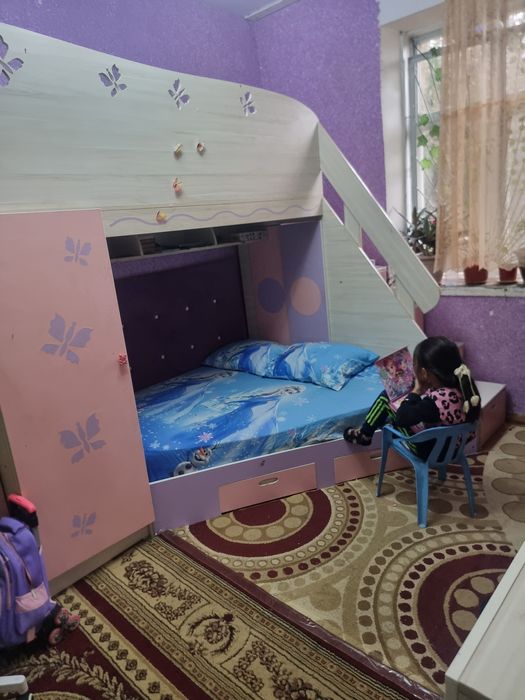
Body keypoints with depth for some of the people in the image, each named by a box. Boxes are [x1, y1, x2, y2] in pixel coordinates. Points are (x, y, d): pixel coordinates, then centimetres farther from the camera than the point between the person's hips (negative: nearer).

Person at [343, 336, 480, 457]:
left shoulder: (436, 402, -39)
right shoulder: (462, 384, -16)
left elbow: (401, 418, -23)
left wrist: (417, 389, -16)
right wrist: (425, 389, -8)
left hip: (430, 451, -7)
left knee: (386, 397, 0)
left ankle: (364, 435, 24)